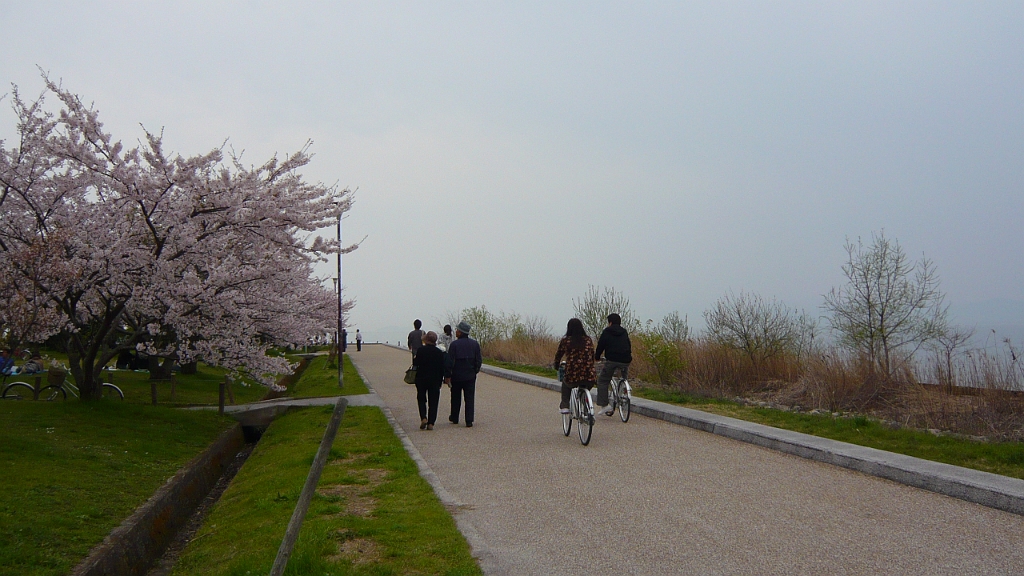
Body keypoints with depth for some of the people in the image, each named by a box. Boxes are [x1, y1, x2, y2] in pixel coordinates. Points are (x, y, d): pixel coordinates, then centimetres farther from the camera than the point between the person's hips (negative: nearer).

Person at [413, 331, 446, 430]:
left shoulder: (420, 350, -8)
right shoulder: (439, 352, -1)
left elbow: (415, 363, -8)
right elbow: (442, 368, 2)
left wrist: (414, 359, 14)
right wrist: (440, 381, 10)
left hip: (421, 379, -1)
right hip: (435, 380, 1)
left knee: (421, 399, 14)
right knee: (433, 401, 6)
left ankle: (423, 418, -5)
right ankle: (431, 423, 2)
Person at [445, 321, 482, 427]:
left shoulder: (454, 344, -11)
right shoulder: (475, 344, 0)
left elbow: (450, 362, -12)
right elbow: (479, 361, 3)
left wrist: (447, 376, -6)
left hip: (457, 376, -2)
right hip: (470, 376, 2)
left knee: (456, 398, 15)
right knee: (470, 398, 2)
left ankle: (454, 418, 28)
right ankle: (469, 421, -4)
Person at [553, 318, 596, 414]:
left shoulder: (565, 341, 0)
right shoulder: (588, 340, 7)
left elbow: (558, 356, 13)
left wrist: (556, 367, 33)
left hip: (572, 378, -2)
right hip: (589, 378, 2)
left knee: (565, 383, 33)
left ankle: (564, 406, 24)